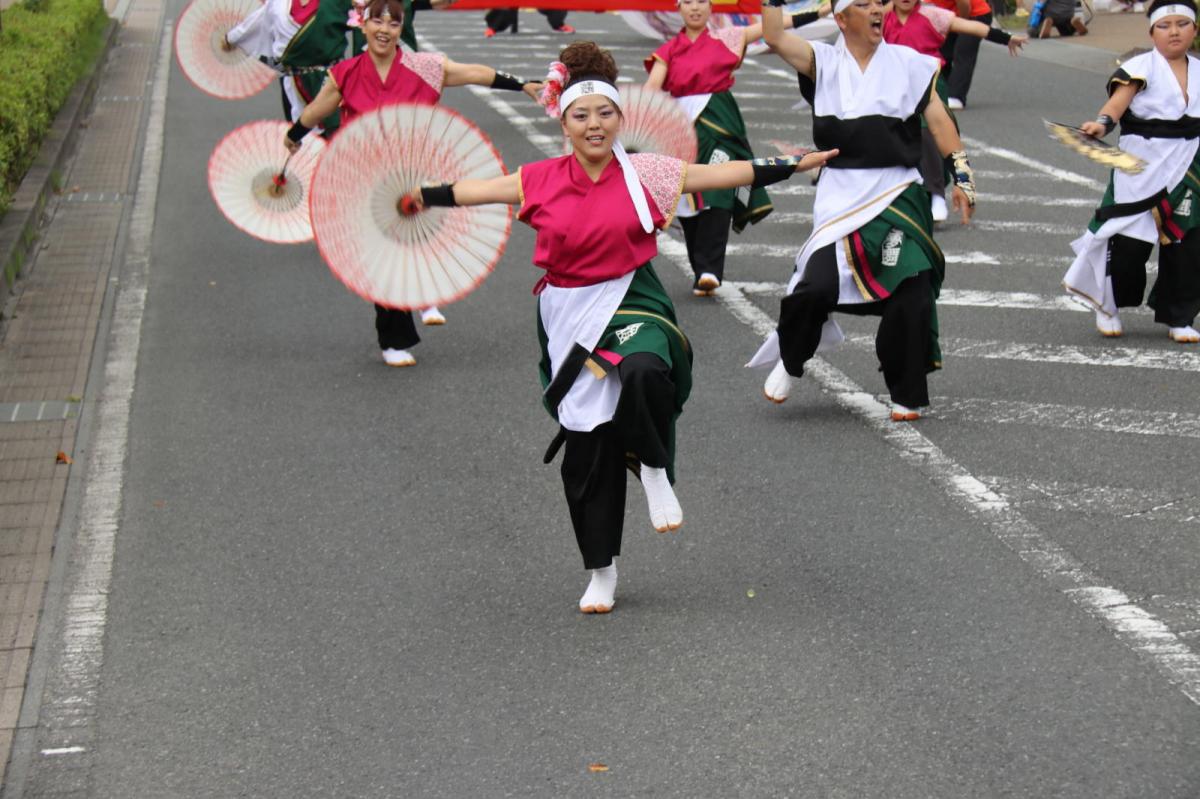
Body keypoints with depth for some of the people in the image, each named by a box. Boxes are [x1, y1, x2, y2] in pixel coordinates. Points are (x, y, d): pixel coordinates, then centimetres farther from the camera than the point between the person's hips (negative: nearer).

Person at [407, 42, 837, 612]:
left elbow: (726, 174, -1)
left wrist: (795, 165, -3)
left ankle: (654, 470, -6)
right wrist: (425, 197, 12)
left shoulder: (645, 173, -2)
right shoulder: (542, 181, 0)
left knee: (643, 372, -37)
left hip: (634, 303, -2)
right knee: (585, 449, 5)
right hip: (569, 315, 2)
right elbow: (476, 190, 12)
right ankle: (601, 572, 21)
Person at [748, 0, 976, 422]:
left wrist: (961, 174, -1)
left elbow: (938, 120, 6)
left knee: (910, 293, -6)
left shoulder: (908, 63, 8)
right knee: (817, 286, -14)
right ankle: (789, 361, 16)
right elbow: (774, 37, -6)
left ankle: (907, 395, 11)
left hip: (898, 194, 1)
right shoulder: (823, 62, 7)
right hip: (841, 194, -1)